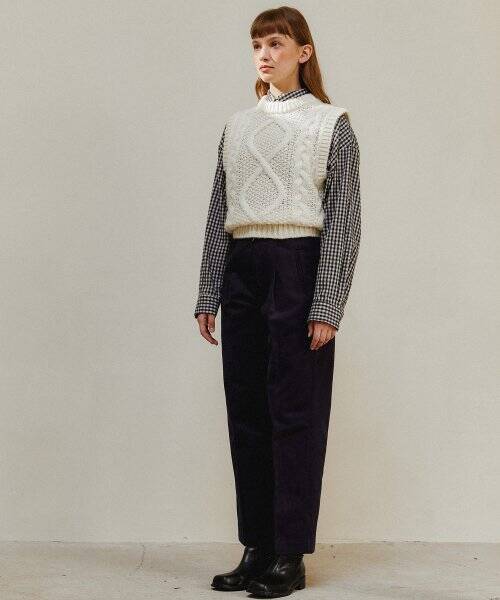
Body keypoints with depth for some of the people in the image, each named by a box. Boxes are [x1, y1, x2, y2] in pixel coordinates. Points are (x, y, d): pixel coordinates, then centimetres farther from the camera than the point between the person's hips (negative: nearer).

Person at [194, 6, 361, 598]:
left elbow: (344, 221, -4)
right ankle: (256, 550, 13)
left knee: (295, 412, -3)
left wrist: (327, 307, -12)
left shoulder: (330, 123, 2)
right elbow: (218, 214, 15)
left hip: (298, 267, -5)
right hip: (241, 271, 5)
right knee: (246, 413, 5)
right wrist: (208, 295, 8)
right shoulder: (238, 125, 15)